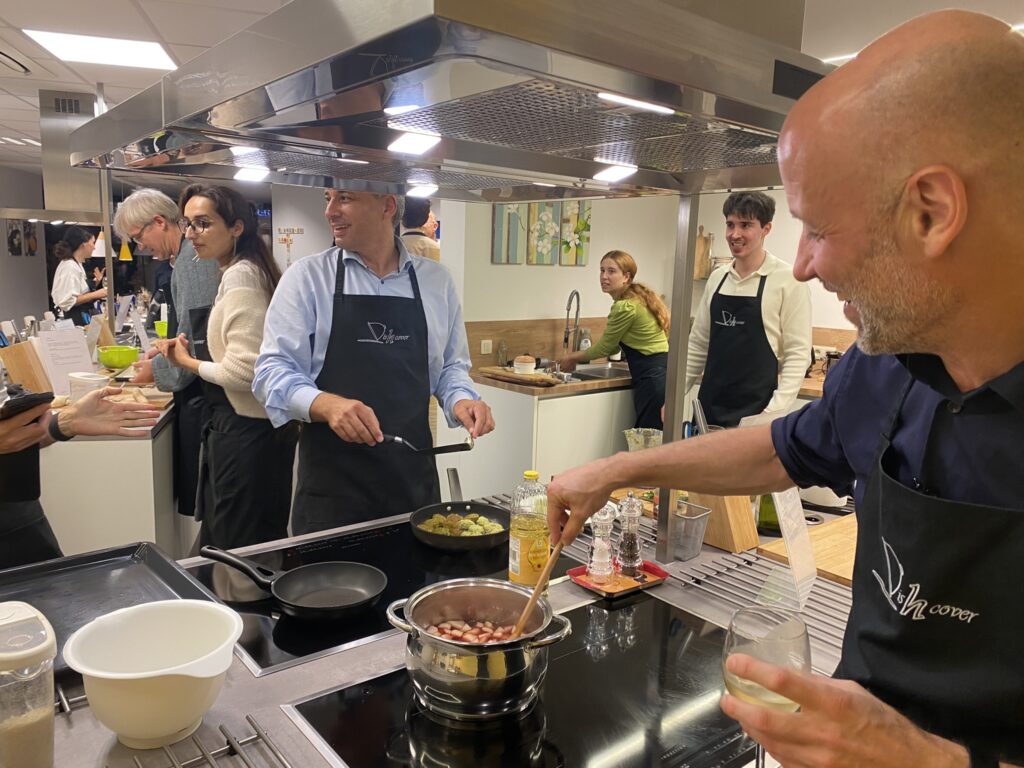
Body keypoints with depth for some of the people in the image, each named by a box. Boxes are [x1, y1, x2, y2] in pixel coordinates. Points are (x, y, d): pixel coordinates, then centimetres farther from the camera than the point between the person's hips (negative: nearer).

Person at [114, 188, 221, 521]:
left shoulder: (193, 260, -16)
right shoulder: (186, 257, 14)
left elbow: (199, 340, -21)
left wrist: (158, 369, -8)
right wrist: (165, 348, 13)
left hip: (201, 394, -10)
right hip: (197, 393, 10)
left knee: (200, 496, 1)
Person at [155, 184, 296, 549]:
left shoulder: (240, 276, -17)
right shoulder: (245, 271, 12)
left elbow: (244, 370, -23)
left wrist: (189, 363, -8)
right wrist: (193, 350, 8)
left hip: (245, 431, -9)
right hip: (253, 426, 9)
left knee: (235, 550, 3)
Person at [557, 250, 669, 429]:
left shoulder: (626, 307, -16)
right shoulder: (637, 298, 14)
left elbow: (604, 347, -4)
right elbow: (613, 347, 20)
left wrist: (572, 358, 11)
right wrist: (577, 358, 20)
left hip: (652, 379, -10)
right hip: (660, 374, 10)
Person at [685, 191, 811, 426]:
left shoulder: (788, 280, -8)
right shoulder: (717, 277, 8)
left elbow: (798, 354, -10)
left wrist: (775, 413, -17)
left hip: (755, 413, -5)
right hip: (709, 408, 5)